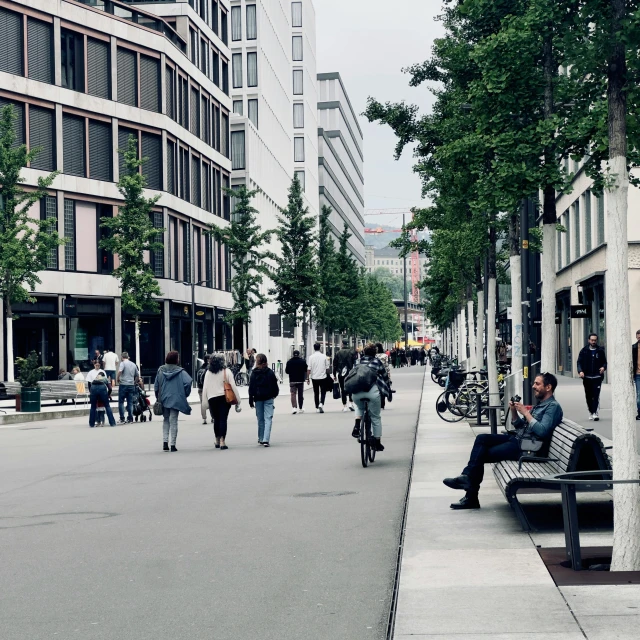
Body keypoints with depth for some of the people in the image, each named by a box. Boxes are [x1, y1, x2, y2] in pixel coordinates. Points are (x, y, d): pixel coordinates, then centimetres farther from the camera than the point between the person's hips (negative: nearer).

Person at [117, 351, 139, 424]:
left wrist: (117, 379, -10)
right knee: (130, 402, 9)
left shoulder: (123, 363, -6)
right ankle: (130, 418, 8)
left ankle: (122, 419, -4)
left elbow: (120, 371, -23)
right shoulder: (133, 364, 13)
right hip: (131, 385, 5)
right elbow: (137, 375, 18)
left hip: (123, 385, -5)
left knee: (121, 402, 1)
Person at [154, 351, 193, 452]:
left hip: (163, 399, 3)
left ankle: (165, 442, 5)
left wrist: (158, 397, 14)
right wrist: (185, 394, -6)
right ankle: (173, 445, 3)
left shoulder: (160, 370, 3)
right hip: (175, 399, -3)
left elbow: (156, 385, 5)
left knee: (165, 420, 17)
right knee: (173, 421, 3)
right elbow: (188, 381, -21)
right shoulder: (180, 371, -8)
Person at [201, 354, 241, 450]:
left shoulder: (208, 373, 6)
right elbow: (233, 386, -4)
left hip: (212, 399, 2)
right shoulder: (226, 372, -1)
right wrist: (238, 400, 0)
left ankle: (217, 441, 24)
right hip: (224, 398, -2)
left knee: (216, 420, 15)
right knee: (223, 419, -4)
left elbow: (205, 388, 4)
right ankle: (222, 442, -13)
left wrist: (204, 403, 8)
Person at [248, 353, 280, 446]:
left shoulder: (254, 373, -4)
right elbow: (275, 386, 1)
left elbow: (251, 388, -3)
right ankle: (265, 439, -16)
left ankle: (261, 439, 20)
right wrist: (275, 394, 21)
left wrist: (251, 400, 3)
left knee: (260, 419, 13)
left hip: (258, 398, 1)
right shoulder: (270, 373, -4)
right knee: (268, 418, -3)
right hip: (268, 398, -1)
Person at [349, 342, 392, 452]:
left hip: (357, 392, 2)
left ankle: (357, 425, 10)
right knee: (375, 417, 13)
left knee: (359, 407, 35)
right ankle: (377, 442, 17)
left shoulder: (359, 362, 21)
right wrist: (388, 392, 30)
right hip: (373, 391, -2)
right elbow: (385, 377, 19)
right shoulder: (377, 362, 15)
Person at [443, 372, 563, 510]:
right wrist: (514, 411, 3)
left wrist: (526, 413, -17)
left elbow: (542, 431, -23)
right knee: (482, 438, -7)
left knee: (482, 454, -13)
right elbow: (518, 425, 21)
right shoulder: (540, 403, 20)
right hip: (517, 438, 9)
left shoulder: (553, 406, -9)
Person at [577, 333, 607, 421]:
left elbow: (604, 361, 10)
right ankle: (591, 412, 20)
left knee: (596, 396, -12)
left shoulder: (600, 351, 5)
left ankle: (595, 412, -16)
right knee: (588, 396, 8)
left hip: (597, 377, -1)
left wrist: (603, 367, -13)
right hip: (587, 377, 1)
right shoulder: (584, 351, 4)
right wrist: (580, 371, -15)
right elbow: (579, 362, 2)